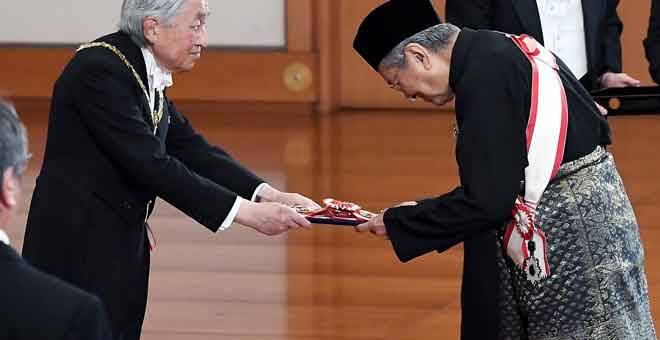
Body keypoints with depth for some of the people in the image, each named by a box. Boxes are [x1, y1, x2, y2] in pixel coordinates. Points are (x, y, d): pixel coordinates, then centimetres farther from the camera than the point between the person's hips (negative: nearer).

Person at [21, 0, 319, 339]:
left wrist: (268, 195, -4)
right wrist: (245, 212, -24)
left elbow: (188, 146, 9)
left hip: (122, 242, 9)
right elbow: (150, 164, -24)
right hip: (79, 249, -9)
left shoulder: (144, 70, 8)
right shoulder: (99, 70, -20)